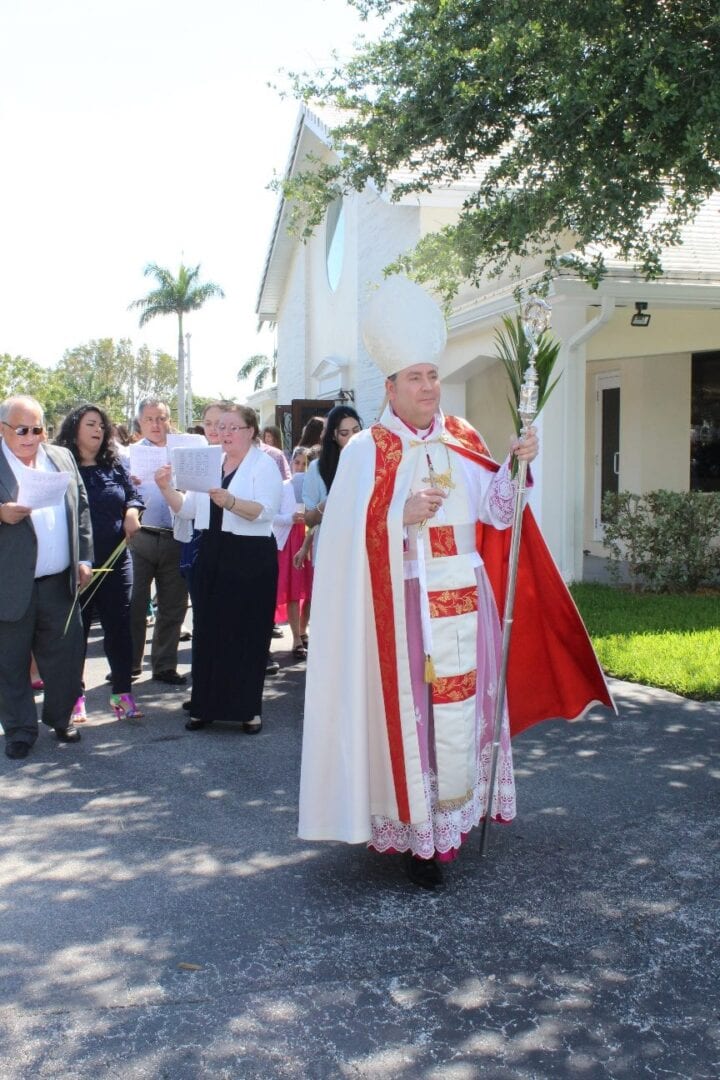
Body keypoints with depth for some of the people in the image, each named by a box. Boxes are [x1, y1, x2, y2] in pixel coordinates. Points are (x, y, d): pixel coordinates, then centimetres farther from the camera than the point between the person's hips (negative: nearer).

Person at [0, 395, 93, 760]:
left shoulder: (62, 457, 9)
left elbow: (81, 508, 13)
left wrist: (83, 559, 8)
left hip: (60, 583, 4)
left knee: (66, 657, 12)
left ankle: (59, 718, 31)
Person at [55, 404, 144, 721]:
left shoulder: (114, 466, 10)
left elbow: (133, 495, 15)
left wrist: (132, 511, -8)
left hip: (116, 561, 4)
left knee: (119, 626, 5)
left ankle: (122, 693, 14)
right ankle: (74, 696, 18)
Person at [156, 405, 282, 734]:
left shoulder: (263, 465, -3)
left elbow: (264, 510, -19)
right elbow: (188, 509, 13)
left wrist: (230, 501, -35)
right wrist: (167, 489, -5)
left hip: (251, 558, -5)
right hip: (212, 556, 6)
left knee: (247, 632, 0)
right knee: (208, 630, 6)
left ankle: (249, 708, 11)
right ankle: (206, 705, 16)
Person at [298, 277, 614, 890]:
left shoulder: (463, 442, 10)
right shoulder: (367, 452, -2)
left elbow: (496, 511, 3)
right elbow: (350, 535, -8)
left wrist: (517, 465, -11)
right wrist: (404, 516, -21)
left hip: (464, 602, 4)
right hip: (404, 605, -4)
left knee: (462, 710, 6)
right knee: (409, 713, -2)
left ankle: (452, 819, 22)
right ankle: (416, 834, 9)